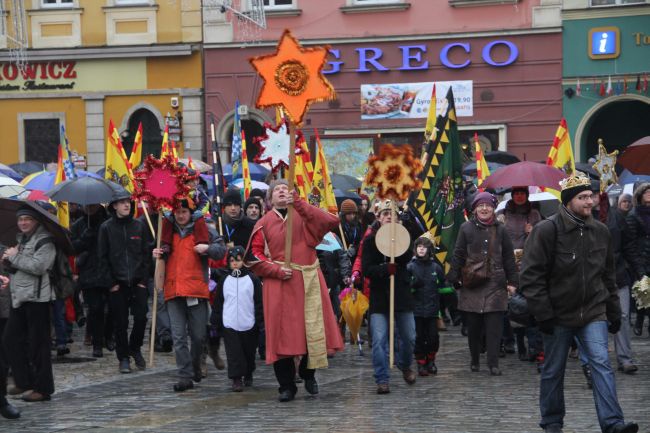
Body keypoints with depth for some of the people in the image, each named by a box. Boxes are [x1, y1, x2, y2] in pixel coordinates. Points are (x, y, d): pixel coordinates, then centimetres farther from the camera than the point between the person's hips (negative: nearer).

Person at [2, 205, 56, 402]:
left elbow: (38, 267, -23)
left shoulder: (44, 241, -10)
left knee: (37, 344, -4)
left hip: (36, 298, -9)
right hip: (19, 297, 9)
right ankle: (24, 381, 20)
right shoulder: (21, 240, 18)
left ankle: (43, 388, 3)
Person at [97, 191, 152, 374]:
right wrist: (111, 282, -5)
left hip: (138, 282, 1)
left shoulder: (139, 226, 6)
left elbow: (147, 254, 6)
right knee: (121, 322, 2)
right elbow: (103, 257, 1)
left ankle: (135, 348, 20)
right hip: (117, 283, -1)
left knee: (141, 317, -4)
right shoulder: (106, 227, 1)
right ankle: (123, 357, 12)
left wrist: (144, 279, -2)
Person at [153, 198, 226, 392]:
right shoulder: (167, 230, 13)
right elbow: (163, 256, 25)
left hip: (197, 289, -2)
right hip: (173, 291, 2)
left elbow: (221, 250, 5)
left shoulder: (202, 229, 5)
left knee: (198, 335, 6)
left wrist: (207, 249, -13)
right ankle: (185, 376, -3)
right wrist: (157, 255, 3)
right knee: (178, 337, -4)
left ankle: (195, 367, 31)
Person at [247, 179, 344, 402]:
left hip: (308, 281, 0)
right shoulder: (264, 223, 10)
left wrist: (298, 202, -16)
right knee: (282, 332, -3)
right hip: (279, 284, 0)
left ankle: (308, 373, 23)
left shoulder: (303, 215, 8)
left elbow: (330, 221, -10)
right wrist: (277, 270, -10)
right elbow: (255, 255, 5)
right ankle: (286, 386, 4)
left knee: (312, 328, -1)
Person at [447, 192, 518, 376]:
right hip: (471, 285, 0)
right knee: (473, 326, 6)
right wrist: (455, 279, -3)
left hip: (495, 285, 1)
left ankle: (493, 363, 0)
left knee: (494, 327, -3)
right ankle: (474, 360, 20)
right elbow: (458, 255, 2)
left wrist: (512, 281, 5)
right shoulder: (466, 228, 2)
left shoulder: (500, 230, 7)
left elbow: (509, 257, 9)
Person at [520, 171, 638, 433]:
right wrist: (543, 313, -15)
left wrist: (614, 312, 14)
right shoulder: (547, 230, -12)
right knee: (553, 371, 9)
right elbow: (531, 275, -12)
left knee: (602, 364, -11)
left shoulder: (600, 231, 5)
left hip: (593, 313, 3)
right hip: (559, 315, -3)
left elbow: (608, 275, 15)